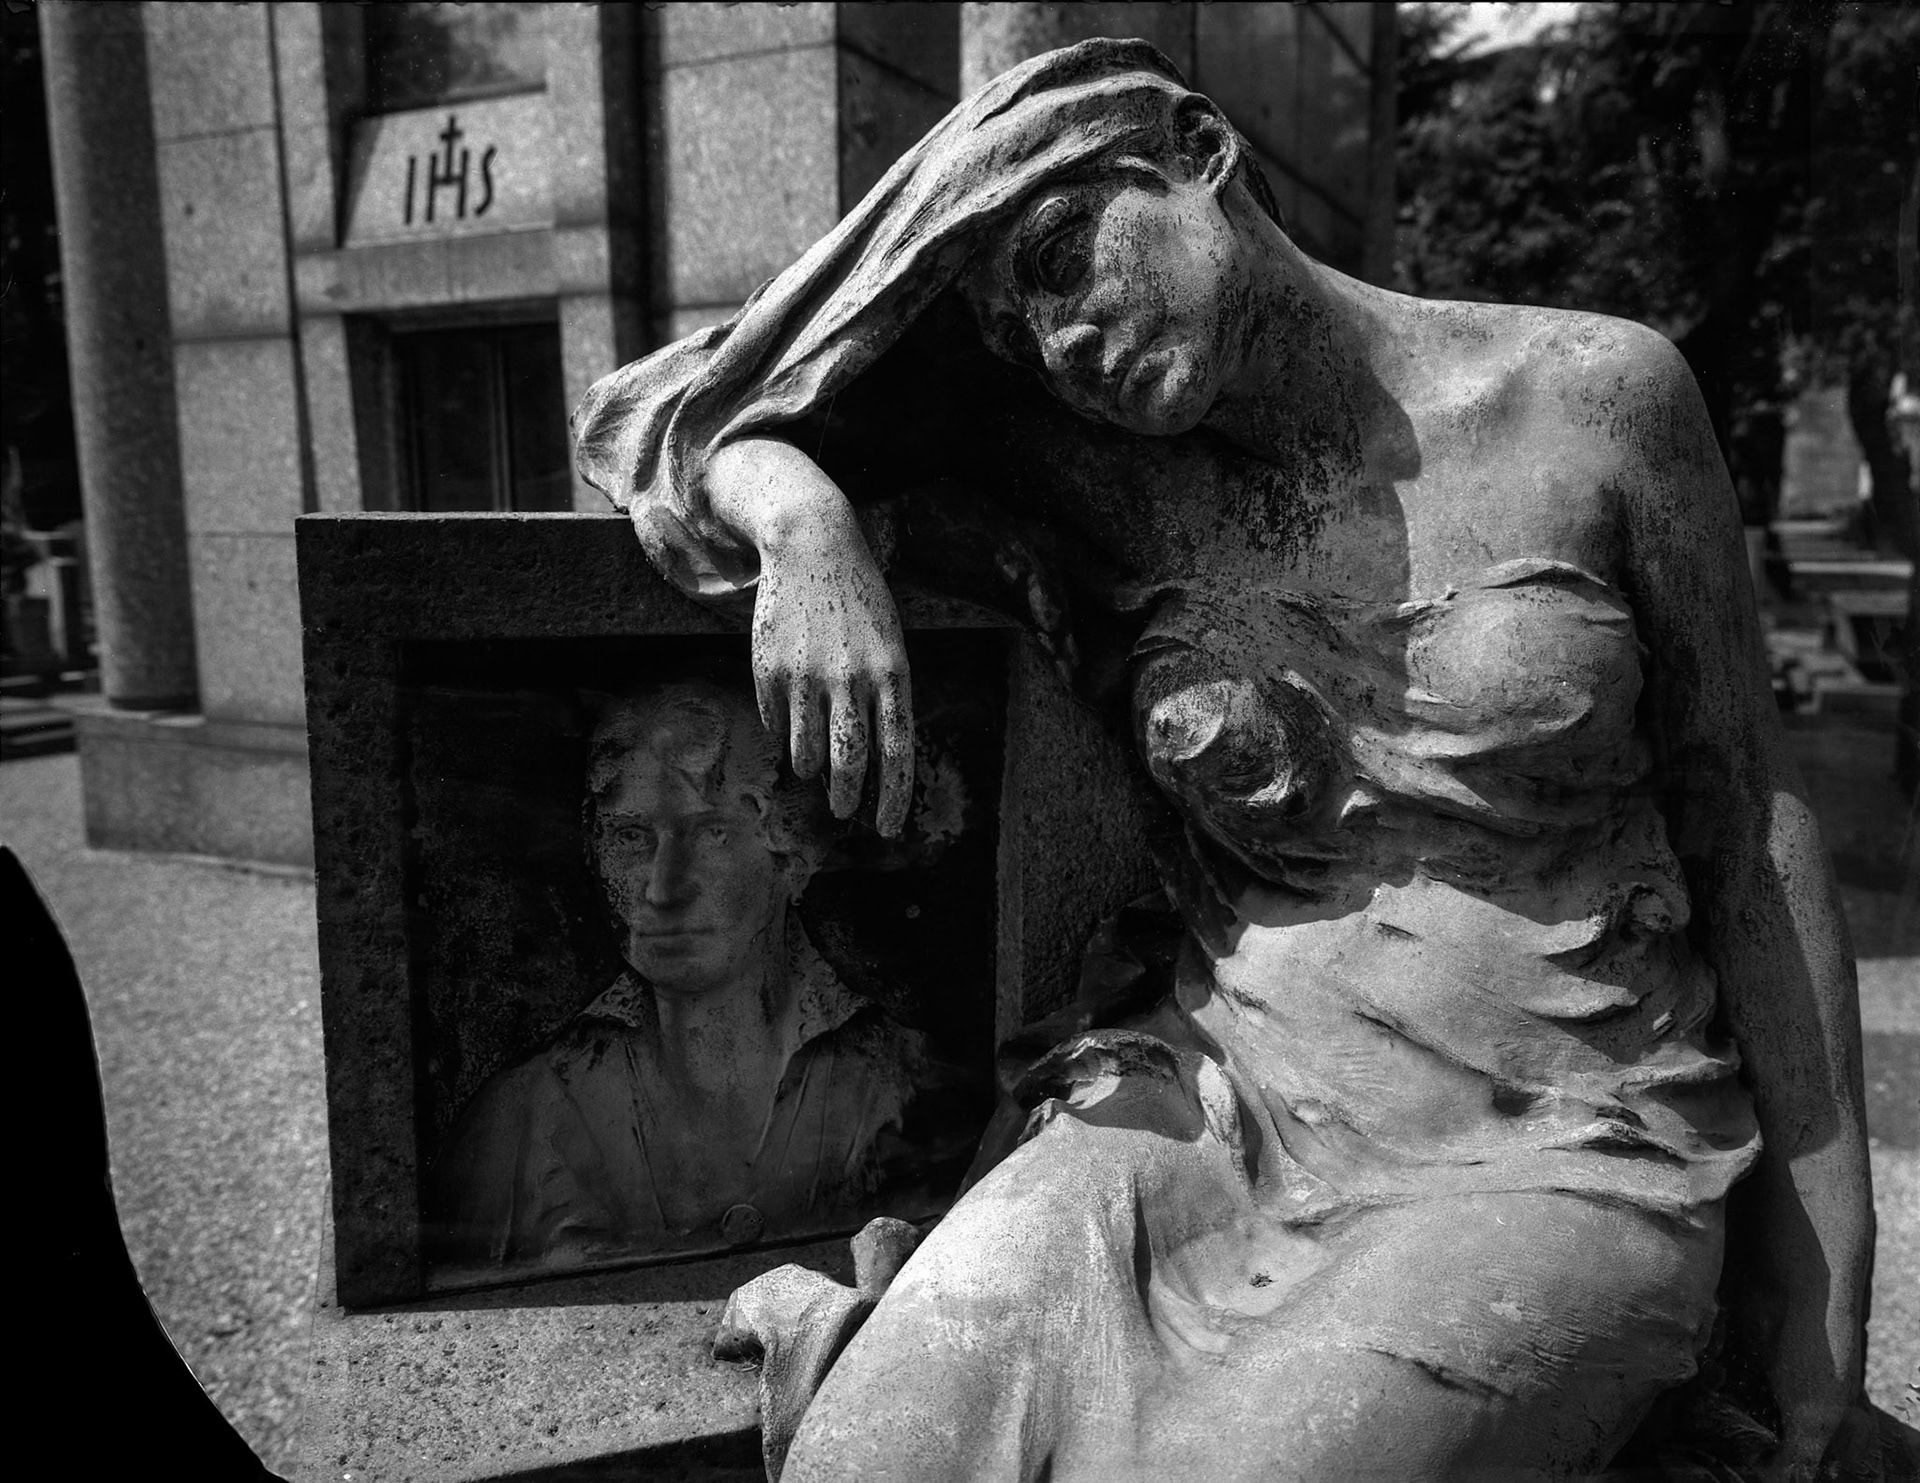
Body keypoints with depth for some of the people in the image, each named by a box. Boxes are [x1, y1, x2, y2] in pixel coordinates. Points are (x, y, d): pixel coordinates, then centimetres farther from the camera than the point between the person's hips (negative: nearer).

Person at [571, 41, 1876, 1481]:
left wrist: (1823, 1254, 4)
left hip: (1550, 1162, 0)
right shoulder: (1102, 482, -1)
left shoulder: (1596, 397, -4)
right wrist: (804, 523, -19)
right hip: (1219, 1103, 1)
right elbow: (664, 408, 4)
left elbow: (1752, 832, 2)